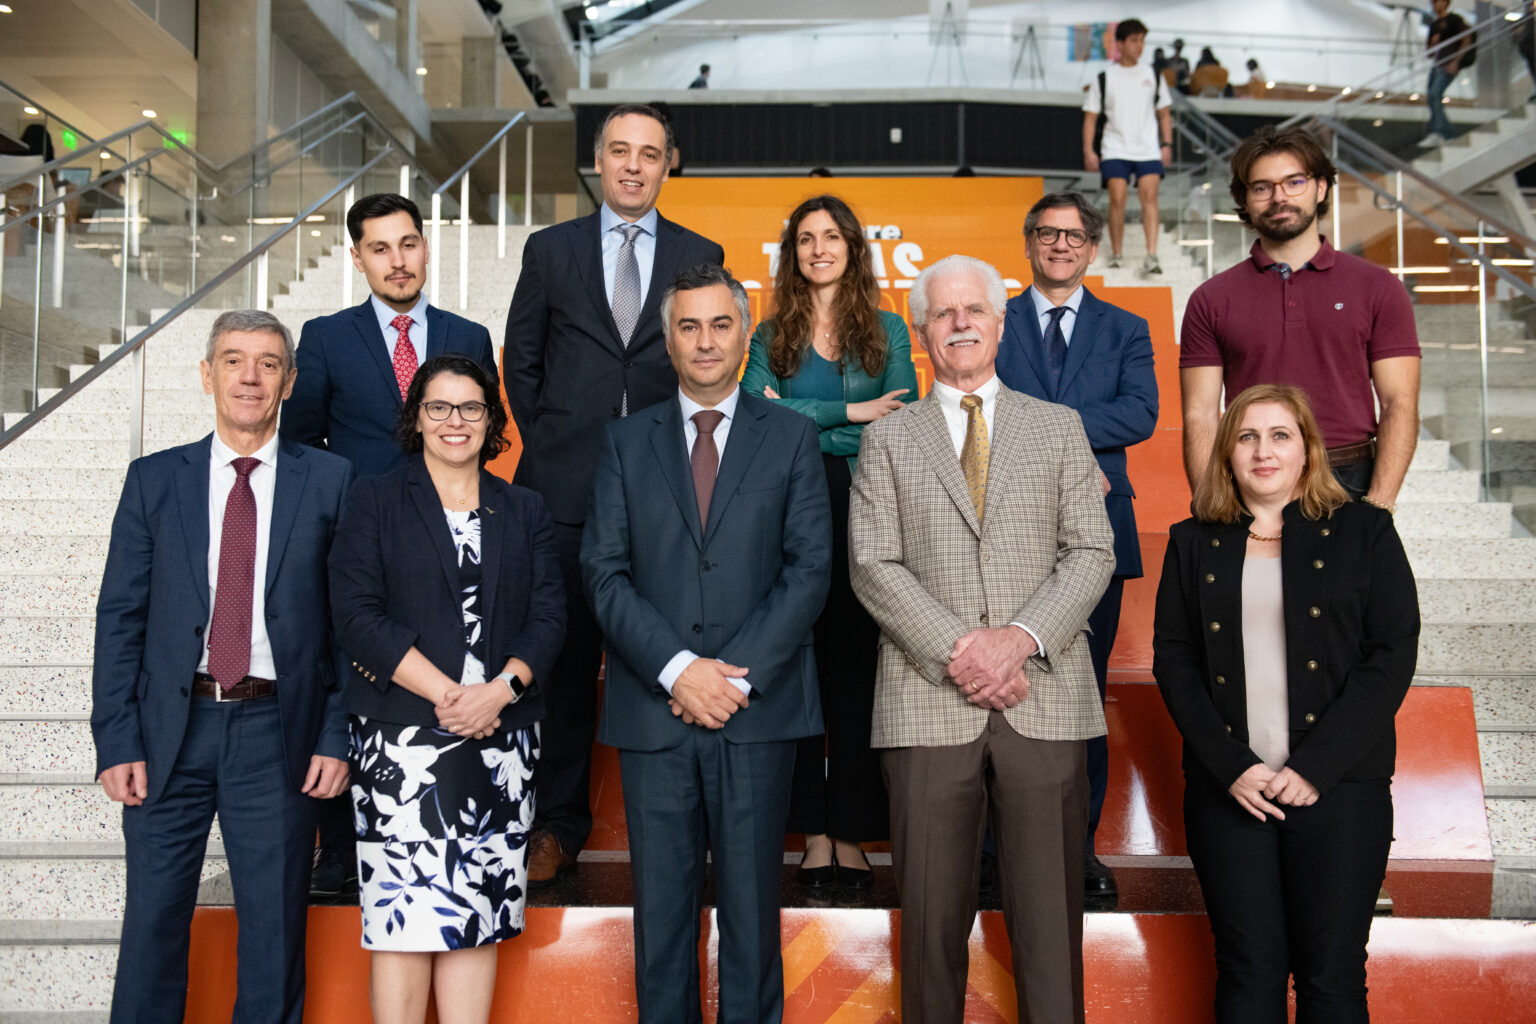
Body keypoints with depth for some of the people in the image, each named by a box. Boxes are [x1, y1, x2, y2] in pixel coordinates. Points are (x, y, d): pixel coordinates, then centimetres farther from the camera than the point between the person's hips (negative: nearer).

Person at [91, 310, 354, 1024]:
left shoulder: (330, 481, 3)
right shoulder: (154, 480, 7)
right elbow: (119, 616, 5)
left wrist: (337, 738, -4)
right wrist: (116, 741, -3)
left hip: (278, 731, -1)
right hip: (171, 729, 1)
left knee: (274, 932, 7)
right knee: (152, 923, 8)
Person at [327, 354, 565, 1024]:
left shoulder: (525, 511, 15)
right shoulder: (375, 502, 6)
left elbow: (549, 616, 7)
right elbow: (356, 616, -5)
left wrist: (501, 689, -11)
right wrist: (445, 694, -13)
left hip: (501, 738, 3)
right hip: (403, 736, -3)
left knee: (479, 912, 3)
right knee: (404, 912, -5)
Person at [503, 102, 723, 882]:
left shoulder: (700, 256, 10)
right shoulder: (550, 250, 10)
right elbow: (520, 363, 13)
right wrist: (552, 444, 6)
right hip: (568, 490, 0)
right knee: (565, 656, 5)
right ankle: (560, 823, 17)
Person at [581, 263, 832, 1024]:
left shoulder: (790, 436, 7)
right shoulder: (627, 441, 10)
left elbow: (810, 567, -1)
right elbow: (604, 570, 2)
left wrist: (737, 675, -11)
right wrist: (676, 669, -11)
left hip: (758, 708, -1)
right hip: (653, 709, 1)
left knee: (751, 902, 6)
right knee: (661, 904, 7)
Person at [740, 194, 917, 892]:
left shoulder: (886, 331, 11)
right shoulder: (772, 335, 11)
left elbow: (902, 427, 0)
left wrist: (801, 421, -7)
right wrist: (849, 412, -11)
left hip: (863, 516, 0)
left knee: (856, 671, 0)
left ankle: (852, 834, 9)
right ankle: (813, 832, 9)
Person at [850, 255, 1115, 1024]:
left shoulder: (1059, 427, 13)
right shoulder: (887, 439, 11)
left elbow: (1092, 551, 4)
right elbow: (874, 567, 1)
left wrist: (1022, 637, -11)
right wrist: (956, 651, -12)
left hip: (1044, 700, 1)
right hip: (928, 703, 0)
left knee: (1050, 912, 4)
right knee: (932, 913, 6)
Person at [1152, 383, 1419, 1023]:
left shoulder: (1364, 532, 6)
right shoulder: (1193, 544, 12)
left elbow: (1393, 654, -2)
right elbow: (1173, 659, 6)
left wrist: (1314, 767, -10)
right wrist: (1231, 766, -8)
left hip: (1339, 786, -1)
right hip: (1226, 789, 1)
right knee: (1249, 969, 1)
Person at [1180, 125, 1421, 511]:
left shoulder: (1378, 288, 8)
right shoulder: (1211, 301, 8)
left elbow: (1399, 404, 2)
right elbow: (1200, 417, 3)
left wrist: (1378, 506, -11)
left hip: (1350, 484, 0)